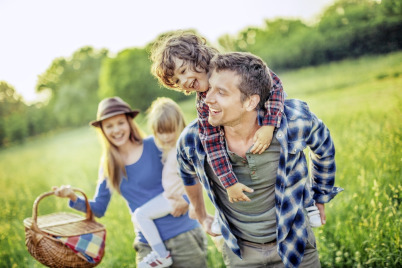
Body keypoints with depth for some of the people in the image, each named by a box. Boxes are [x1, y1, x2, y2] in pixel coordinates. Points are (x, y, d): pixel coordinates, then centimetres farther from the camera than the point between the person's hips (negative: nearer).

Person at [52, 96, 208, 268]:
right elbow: (99, 209, 10)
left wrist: (185, 199, -18)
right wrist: (73, 197, -7)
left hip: (183, 234, -2)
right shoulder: (107, 165, 5)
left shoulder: (155, 145, -7)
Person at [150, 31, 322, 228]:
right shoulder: (204, 104, -20)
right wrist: (229, 183, -20)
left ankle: (307, 202, 37)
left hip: (274, 125, -1)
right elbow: (212, 144, -19)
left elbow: (274, 85, -22)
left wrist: (268, 126, -33)